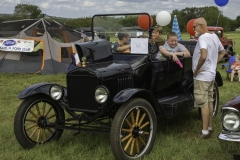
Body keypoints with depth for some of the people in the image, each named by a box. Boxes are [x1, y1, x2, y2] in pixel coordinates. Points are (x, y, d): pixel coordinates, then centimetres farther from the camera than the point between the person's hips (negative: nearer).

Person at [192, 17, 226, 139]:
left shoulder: (203, 38, -19)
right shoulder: (214, 36, 9)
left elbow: (203, 56, -34)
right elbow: (222, 52, 22)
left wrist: (196, 70, -21)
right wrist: (213, 63, 15)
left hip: (202, 76, -9)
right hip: (211, 74, 9)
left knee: (203, 104, -4)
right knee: (209, 102, 16)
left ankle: (205, 131, 1)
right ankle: (209, 127, 25)